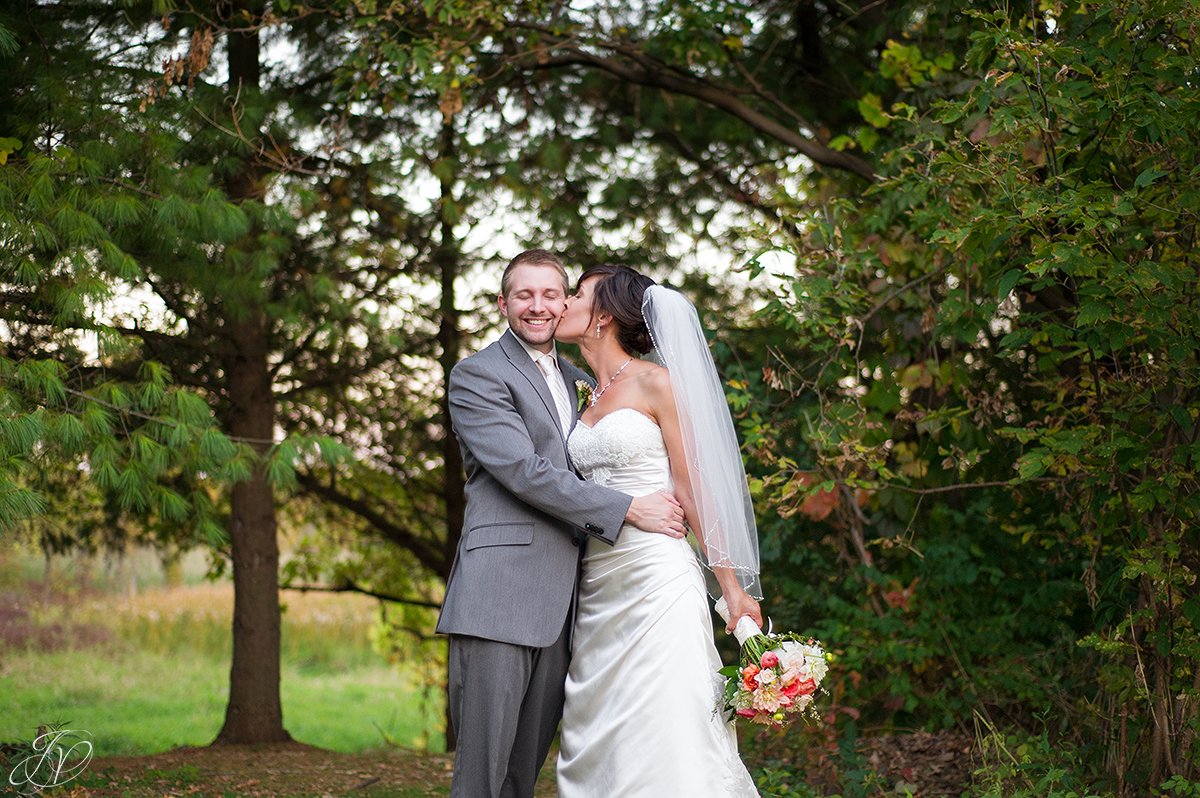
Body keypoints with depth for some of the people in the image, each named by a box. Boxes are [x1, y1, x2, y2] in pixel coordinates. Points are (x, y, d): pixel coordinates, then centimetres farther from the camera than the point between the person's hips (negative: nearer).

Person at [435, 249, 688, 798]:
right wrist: (629, 510, -12)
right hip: (499, 599, -7)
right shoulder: (477, 375, -1)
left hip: (557, 606, 7)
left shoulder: (576, 379, 22)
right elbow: (523, 470, -12)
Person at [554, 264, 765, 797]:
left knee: (665, 740, -9)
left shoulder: (655, 383, -4)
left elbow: (693, 490, -5)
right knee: (602, 745, 6)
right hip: (600, 590, 7)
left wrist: (731, 587, -8)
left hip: (657, 581, -7)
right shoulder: (588, 397, 16)